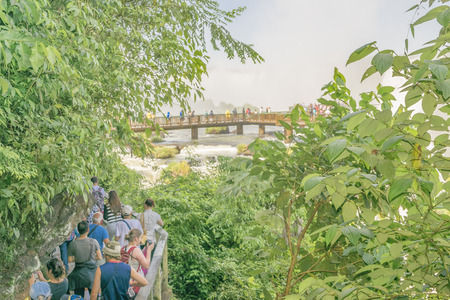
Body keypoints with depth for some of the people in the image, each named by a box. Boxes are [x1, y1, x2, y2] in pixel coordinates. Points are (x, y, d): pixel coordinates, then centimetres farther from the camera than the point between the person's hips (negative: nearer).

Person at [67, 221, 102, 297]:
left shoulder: (73, 244, -8)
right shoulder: (93, 242, -10)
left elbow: (70, 260, 0)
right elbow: (99, 257, -3)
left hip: (78, 273, 1)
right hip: (92, 271, -1)